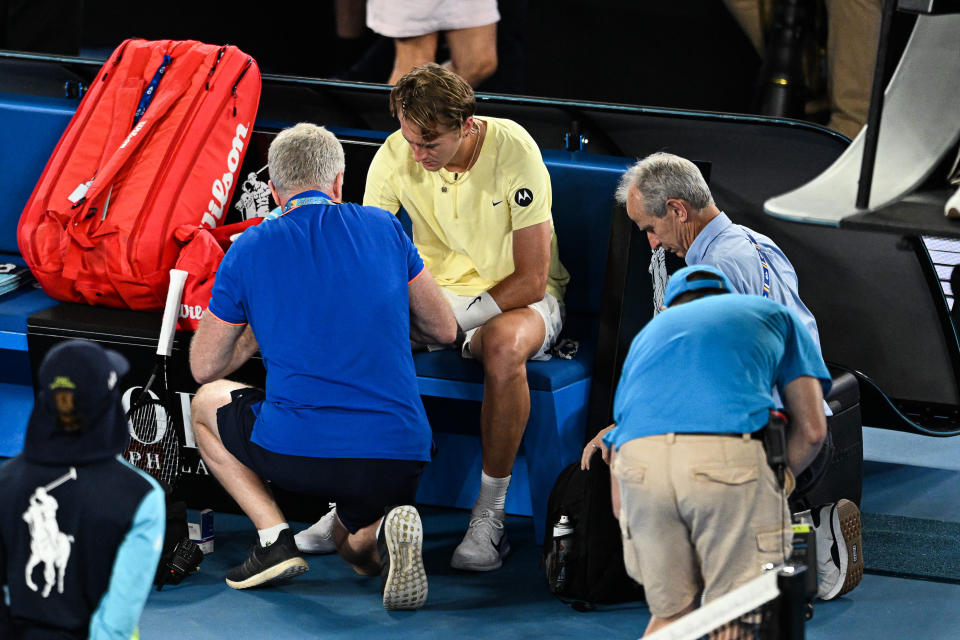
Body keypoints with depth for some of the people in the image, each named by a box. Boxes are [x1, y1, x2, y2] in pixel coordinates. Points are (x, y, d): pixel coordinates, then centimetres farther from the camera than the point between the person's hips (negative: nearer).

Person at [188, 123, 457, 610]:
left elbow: (204, 367, 13)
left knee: (207, 403, 29)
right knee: (357, 549, 34)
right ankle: (386, 534, -6)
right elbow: (443, 330, 18)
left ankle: (274, 538, 9)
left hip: (298, 452, -2)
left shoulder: (249, 249, 4)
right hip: (401, 456, 2)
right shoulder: (384, 228, 9)